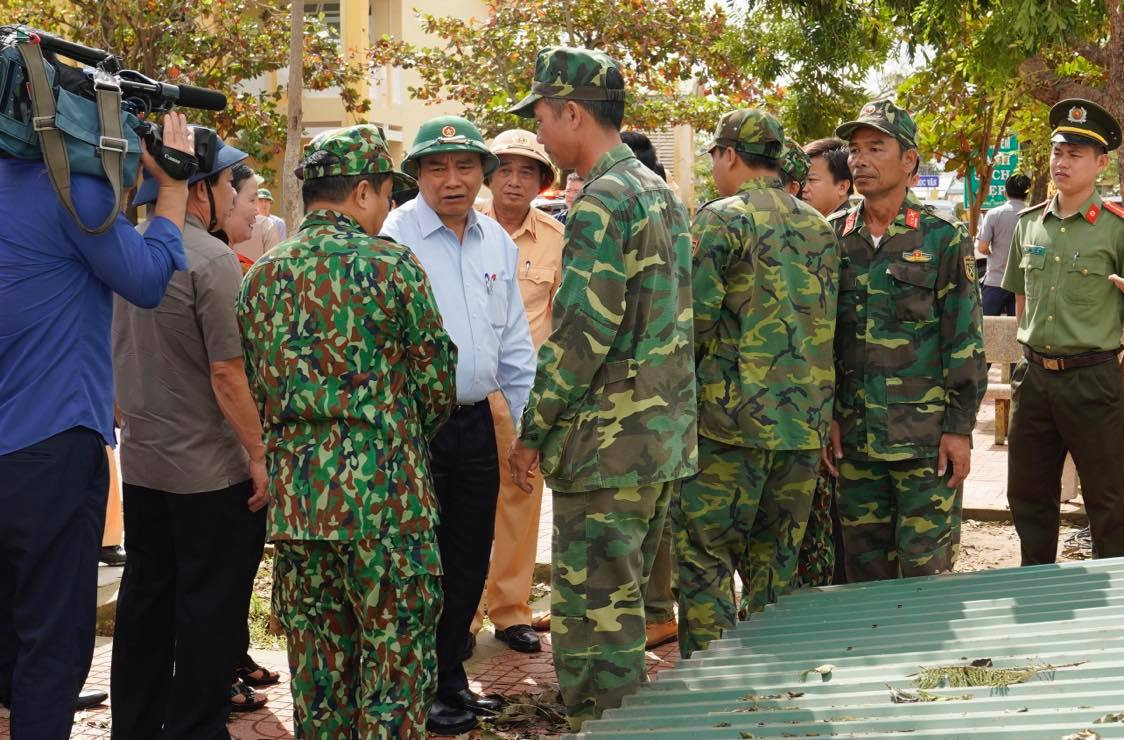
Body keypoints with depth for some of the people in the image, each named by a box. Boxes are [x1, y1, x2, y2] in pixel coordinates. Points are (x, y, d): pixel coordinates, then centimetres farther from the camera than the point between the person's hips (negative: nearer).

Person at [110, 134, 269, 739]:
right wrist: (259, 456, -13)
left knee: (143, 601, 15)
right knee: (209, 613, 4)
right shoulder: (211, 259, -17)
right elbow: (226, 373, -20)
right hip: (208, 469, -7)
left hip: (139, 463, 7)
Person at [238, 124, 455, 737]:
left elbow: (256, 390, 13)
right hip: (384, 500, -5)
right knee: (396, 663, 4)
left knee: (316, 665, 13)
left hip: (294, 498, 5)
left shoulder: (261, 276, 8)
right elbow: (436, 386, -3)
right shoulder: (389, 264, -7)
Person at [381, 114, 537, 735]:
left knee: (469, 560, 13)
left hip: (475, 421, 6)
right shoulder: (393, 236, -10)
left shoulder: (497, 241, 10)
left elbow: (513, 339, 16)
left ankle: (451, 679, 28)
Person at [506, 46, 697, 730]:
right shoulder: (663, 193, 15)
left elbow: (581, 333, -20)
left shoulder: (602, 202, -15)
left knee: (592, 612, -2)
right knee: (622, 604, 18)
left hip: (605, 444, -10)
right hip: (666, 439, 10)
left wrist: (534, 432, -11)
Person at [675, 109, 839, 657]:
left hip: (730, 421, -6)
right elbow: (830, 323, 17)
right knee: (775, 566, 14)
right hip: (805, 425, 7)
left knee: (704, 560, 1)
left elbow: (696, 319, -13)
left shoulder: (720, 219, -8)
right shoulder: (820, 227, 14)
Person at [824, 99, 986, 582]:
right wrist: (826, 416, 6)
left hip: (926, 436, -4)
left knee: (925, 569, 0)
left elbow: (965, 339, -4)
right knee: (863, 566, 10)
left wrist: (960, 428, -8)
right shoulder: (834, 238, 8)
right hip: (853, 435, 4)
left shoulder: (942, 239, -3)